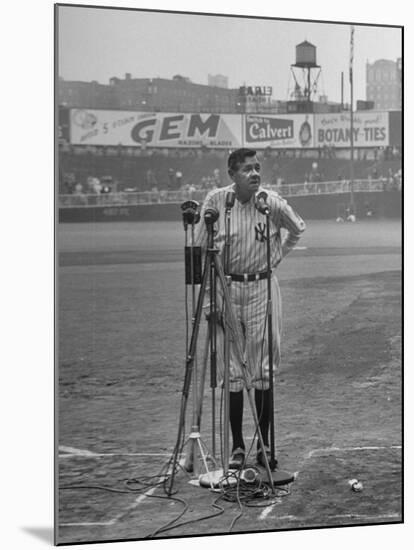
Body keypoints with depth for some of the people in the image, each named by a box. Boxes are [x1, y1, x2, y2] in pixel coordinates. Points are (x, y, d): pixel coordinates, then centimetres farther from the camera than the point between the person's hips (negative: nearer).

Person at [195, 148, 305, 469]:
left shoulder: (272, 202, -5)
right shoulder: (215, 201, -6)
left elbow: (298, 230, 16)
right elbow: (201, 250, 1)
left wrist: (278, 257, 10)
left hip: (263, 288, 0)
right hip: (226, 288, 0)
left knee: (263, 371, 4)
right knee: (233, 373, 3)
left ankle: (264, 445, 13)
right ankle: (237, 446, 11)